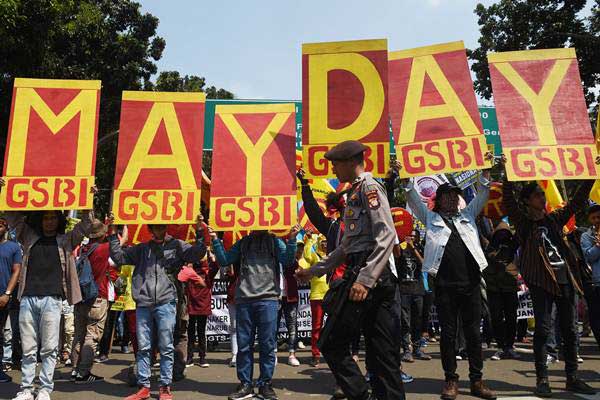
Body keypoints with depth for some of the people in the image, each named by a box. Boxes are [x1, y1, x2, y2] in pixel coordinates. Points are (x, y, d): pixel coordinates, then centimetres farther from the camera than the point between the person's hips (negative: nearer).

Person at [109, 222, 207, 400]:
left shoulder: (177, 245, 9)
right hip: (143, 303, 3)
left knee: (166, 348, 2)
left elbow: (197, 254, -5)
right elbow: (118, 256, 16)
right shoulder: (142, 248, 17)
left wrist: (199, 233, -16)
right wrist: (113, 236, 9)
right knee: (143, 347, 7)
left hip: (166, 303, -3)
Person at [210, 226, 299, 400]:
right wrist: (215, 240, 4)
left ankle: (265, 384, 13)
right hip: (243, 300, 2)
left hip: (268, 299, -2)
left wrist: (292, 239, -13)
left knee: (267, 344, 1)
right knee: (244, 345, 5)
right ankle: (245, 385, 15)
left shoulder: (274, 241, 10)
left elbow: (288, 261, -1)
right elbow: (224, 260, 13)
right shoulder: (242, 243, 17)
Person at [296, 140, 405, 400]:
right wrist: (314, 271, 26)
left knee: (332, 344, -5)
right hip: (379, 280, 10)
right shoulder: (354, 193, 23)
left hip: (366, 277, -10)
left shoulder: (369, 186, -5)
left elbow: (386, 235, -17)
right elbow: (348, 245, 26)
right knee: (382, 349, 9)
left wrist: (365, 279, -23)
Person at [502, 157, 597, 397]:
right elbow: (508, 202, -12)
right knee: (543, 328, -6)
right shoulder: (523, 222, 1)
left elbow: (578, 201, 19)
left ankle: (572, 378, 19)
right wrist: (508, 174, -21)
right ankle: (542, 379, 2)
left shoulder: (555, 219, 15)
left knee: (570, 329, 9)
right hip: (541, 280, -5)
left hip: (565, 278, 5)